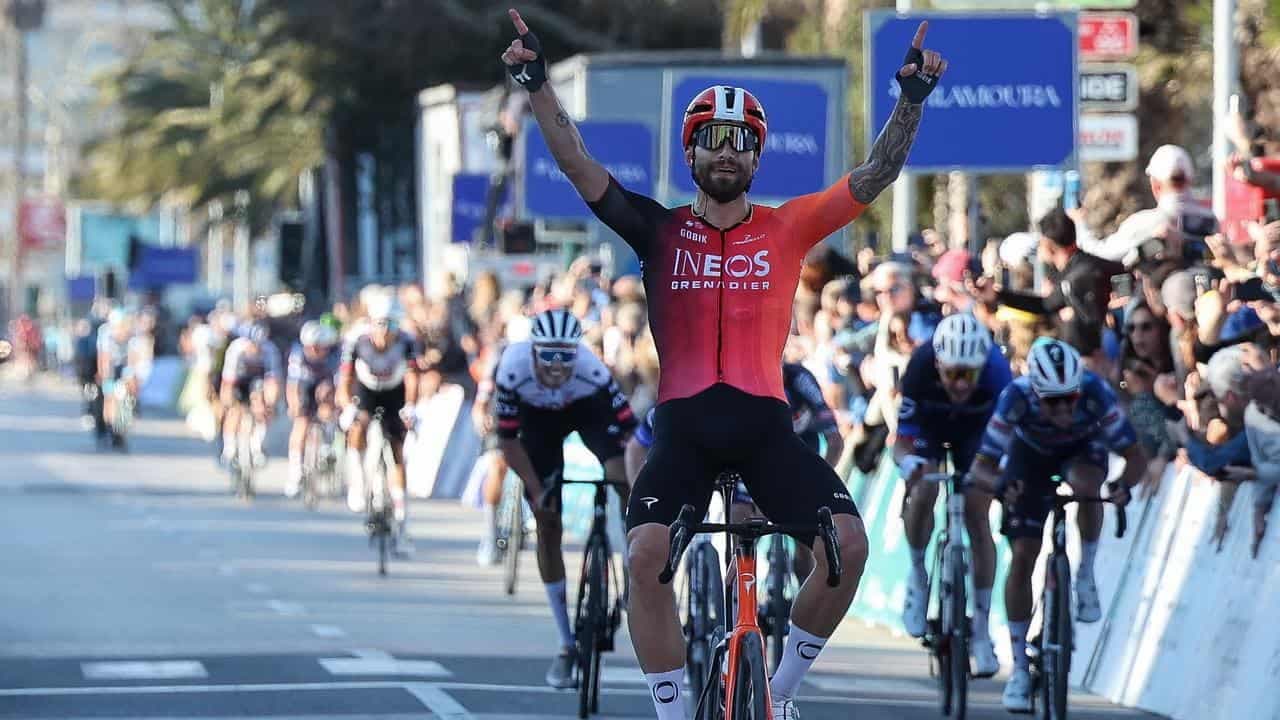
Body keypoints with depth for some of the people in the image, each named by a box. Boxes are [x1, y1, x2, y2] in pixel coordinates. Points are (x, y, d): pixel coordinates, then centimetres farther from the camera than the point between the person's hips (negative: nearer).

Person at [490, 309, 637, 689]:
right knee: (547, 524, -3)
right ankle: (567, 646, 5)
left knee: (621, 477, -30)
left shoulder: (592, 370, -38)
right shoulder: (513, 370, -37)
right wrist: (536, 490, -26)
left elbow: (631, 430, -33)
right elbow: (508, 439, -24)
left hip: (588, 406, -1)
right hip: (538, 416, 1)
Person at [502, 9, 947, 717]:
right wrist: (537, 83, -14)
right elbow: (577, 166, -1)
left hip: (765, 423, 1)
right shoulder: (660, 231, 7)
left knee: (848, 543, -19)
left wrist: (911, 99, -13)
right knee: (646, 555, -24)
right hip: (683, 424, -1)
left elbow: (875, 175, 1)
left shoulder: (787, 228, 7)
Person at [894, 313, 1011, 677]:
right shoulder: (920, 370, -37)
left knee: (977, 518, -9)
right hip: (927, 427, 0)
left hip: (974, 431, 0)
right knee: (923, 491, -27)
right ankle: (917, 573, 1)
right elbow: (903, 441, -31)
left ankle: (981, 630, 0)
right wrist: (909, 461, -53)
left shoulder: (997, 372, -37)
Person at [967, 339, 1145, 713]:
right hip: (1031, 454, 0)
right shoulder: (1016, 398, -37)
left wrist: (1124, 484, -52)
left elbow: (1136, 456, -31)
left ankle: (1086, 577, -12)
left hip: (1083, 447, 0)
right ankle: (1019, 667, 3)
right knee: (1022, 557, -8)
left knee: (1085, 484, -37)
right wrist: (1000, 485, -55)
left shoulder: (1096, 393, -37)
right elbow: (981, 466, -33)